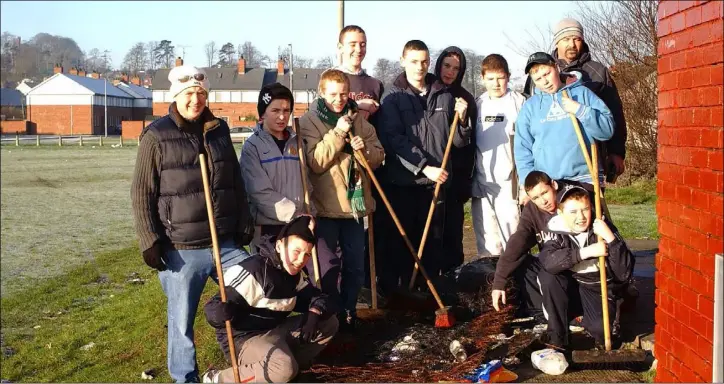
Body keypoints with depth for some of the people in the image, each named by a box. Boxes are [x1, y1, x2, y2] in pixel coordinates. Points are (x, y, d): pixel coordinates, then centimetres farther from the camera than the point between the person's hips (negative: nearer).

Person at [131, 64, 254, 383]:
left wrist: (244, 223, 12)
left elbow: (236, 183, 16)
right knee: (181, 319, 6)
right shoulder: (156, 136, -6)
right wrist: (149, 241, -9)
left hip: (226, 243, 5)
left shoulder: (219, 130, 10)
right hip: (181, 249, -5)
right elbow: (141, 194, -5)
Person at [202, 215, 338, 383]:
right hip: (244, 339, -8)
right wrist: (222, 312, -50)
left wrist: (314, 313, -14)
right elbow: (213, 309, -25)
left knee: (329, 322, 2)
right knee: (283, 370, -37)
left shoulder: (294, 275, 5)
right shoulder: (253, 271, -22)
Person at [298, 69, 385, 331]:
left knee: (355, 265, 12)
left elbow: (379, 156, 9)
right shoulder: (309, 122, -6)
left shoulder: (358, 120, 8)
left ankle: (349, 314, 26)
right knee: (327, 267, 2)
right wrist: (337, 133, -22)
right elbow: (315, 162, -17)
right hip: (324, 207, -4)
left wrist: (365, 149, -12)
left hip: (355, 204, 5)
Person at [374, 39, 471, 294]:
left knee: (433, 244, 8)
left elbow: (458, 142, 10)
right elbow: (394, 141, -10)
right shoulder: (393, 98, 1)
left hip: (435, 183, 3)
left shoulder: (445, 97, 10)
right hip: (401, 183, -3)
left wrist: (462, 120, -10)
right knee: (398, 246, 2)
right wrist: (424, 167, -18)